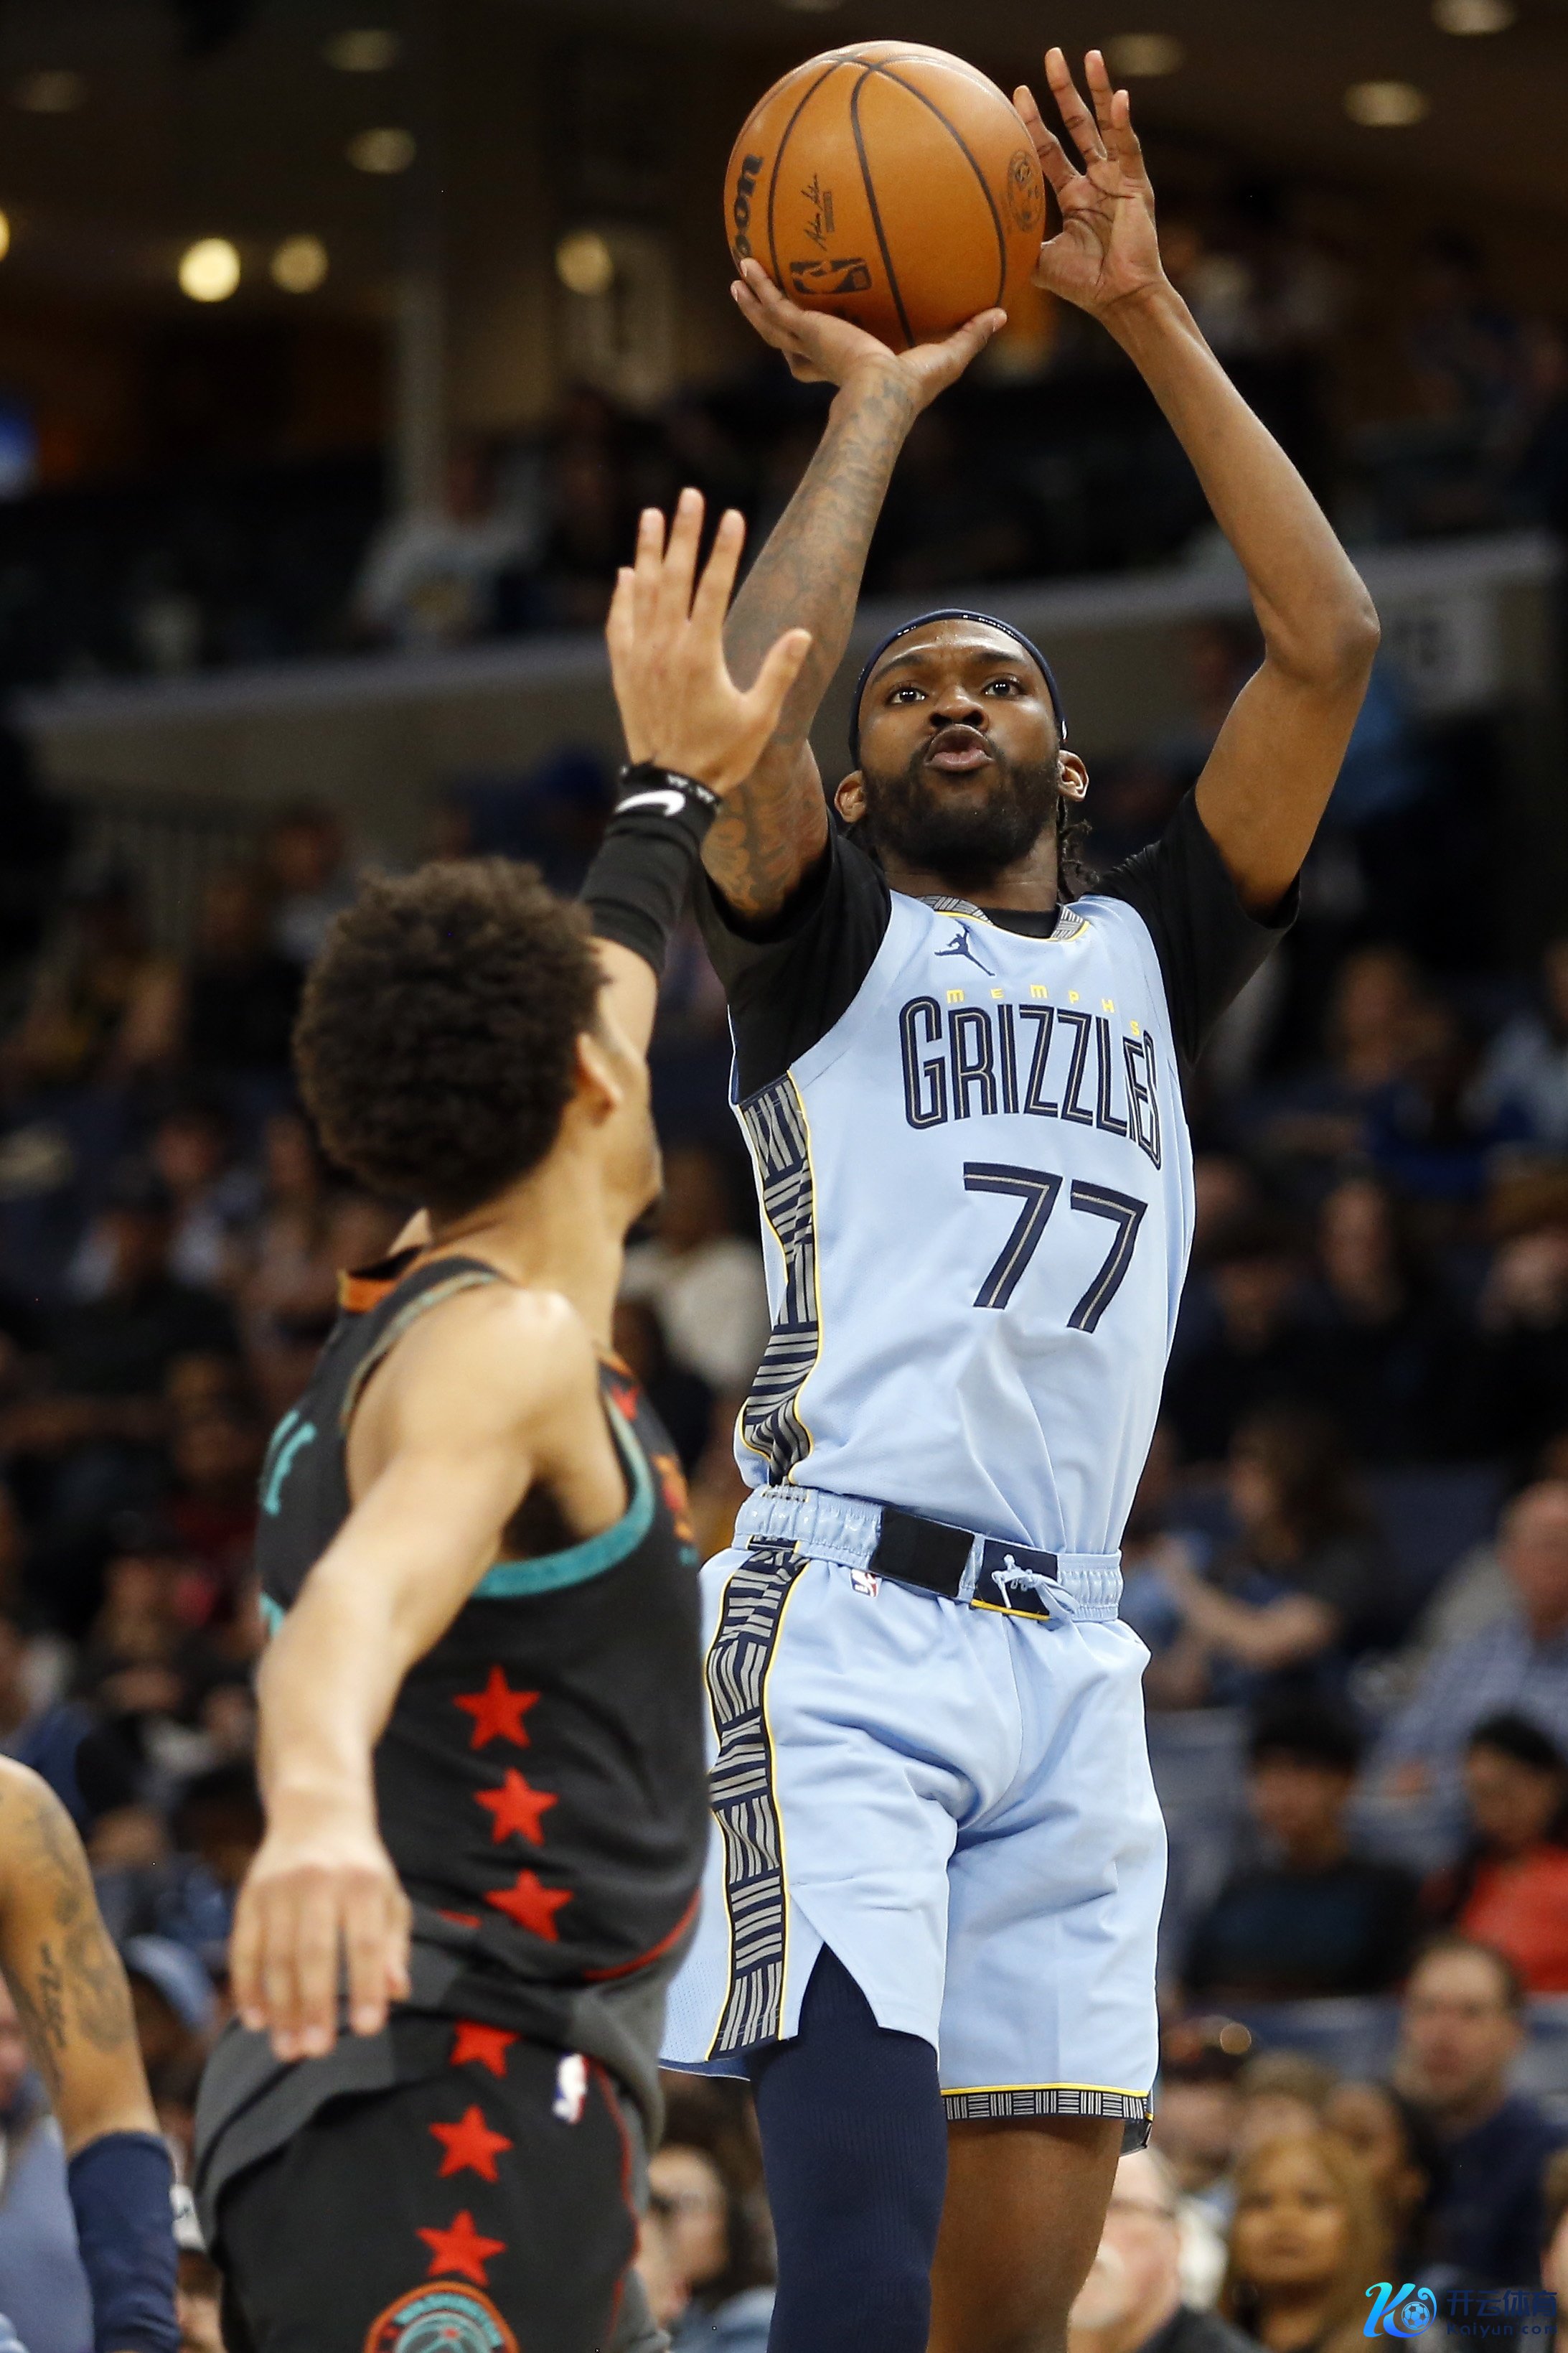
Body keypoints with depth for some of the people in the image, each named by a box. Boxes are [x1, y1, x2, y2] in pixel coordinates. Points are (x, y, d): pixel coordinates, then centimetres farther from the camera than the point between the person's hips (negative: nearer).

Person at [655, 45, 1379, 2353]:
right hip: (851, 1616, -5)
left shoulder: (1148, 952, 23)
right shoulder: (827, 943, 12)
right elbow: (750, 690, -10)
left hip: (1069, 1652, 5)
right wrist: (874, 402, 4)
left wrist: (1151, 316, 9)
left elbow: (1327, 646, 12)